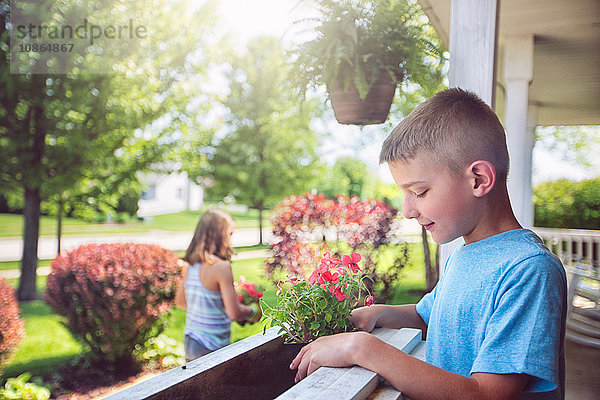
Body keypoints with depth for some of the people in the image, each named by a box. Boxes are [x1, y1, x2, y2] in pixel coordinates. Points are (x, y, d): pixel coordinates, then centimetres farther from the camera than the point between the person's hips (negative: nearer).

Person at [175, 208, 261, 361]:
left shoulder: (189, 265, 2)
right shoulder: (221, 266, -20)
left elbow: (180, 301, 16)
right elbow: (235, 313, -20)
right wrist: (253, 311, -1)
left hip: (189, 341, 8)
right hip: (211, 348, -7)